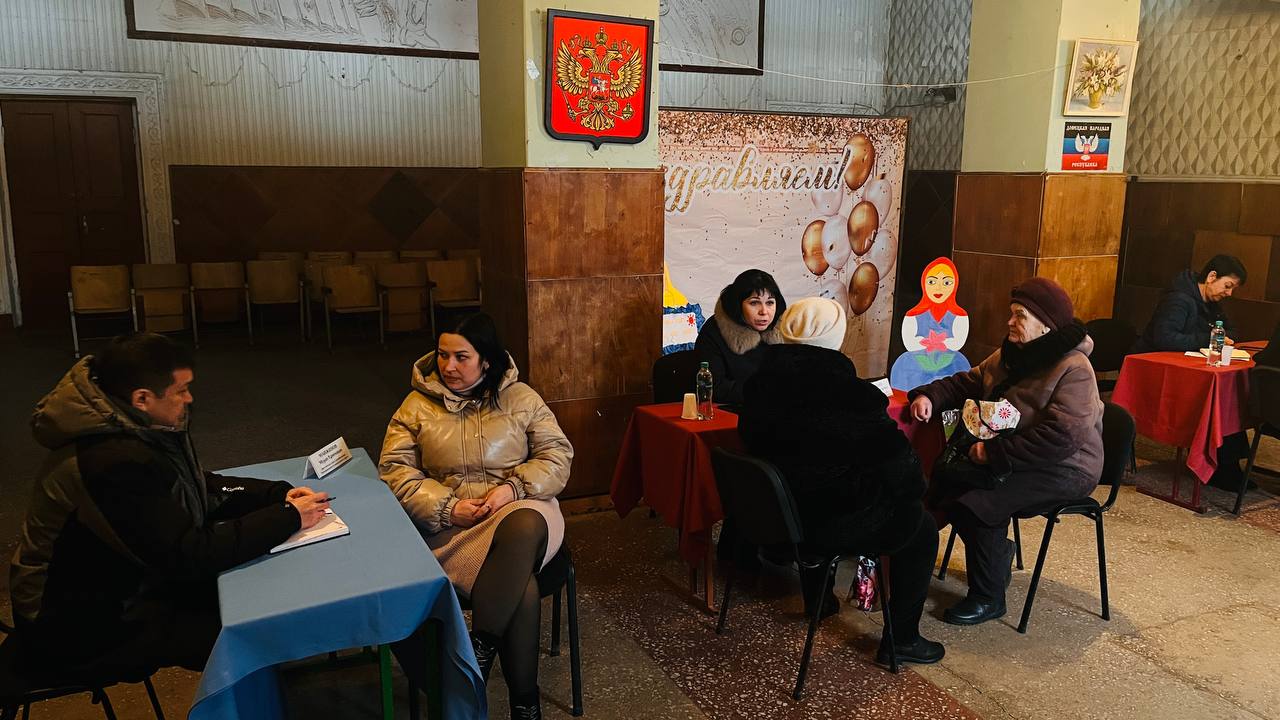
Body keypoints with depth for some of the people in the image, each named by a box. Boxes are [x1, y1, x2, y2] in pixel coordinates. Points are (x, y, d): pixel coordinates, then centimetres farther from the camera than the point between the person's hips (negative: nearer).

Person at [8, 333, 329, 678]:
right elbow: (189, 555, -30)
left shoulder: (137, 429, -2)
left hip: (123, 581, 9)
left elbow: (204, 489, 9)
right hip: (82, 627, -9)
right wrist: (288, 518, -25)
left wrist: (279, 494, -6)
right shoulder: (115, 464, -32)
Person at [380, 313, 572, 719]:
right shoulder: (417, 405, 9)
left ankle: (479, 647, -30)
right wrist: (448, 508, -12)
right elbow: (395, 472, 3)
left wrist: (512, 488, -14)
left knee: (526, 527, -39)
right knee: (521, 588, -27)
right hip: (450, 524, 1)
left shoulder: (520, 398, 7)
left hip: (518, 509, 0)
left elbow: (557, 455, 4)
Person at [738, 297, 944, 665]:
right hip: (833, 522, -7)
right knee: (921, 528, 14)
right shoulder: (849, 393, -23)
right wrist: (914, 487, 7)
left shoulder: (761, 383, -3)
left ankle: (815, 599, 53)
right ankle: (901, 638, 20)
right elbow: (894, 456, -15)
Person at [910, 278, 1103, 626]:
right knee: (944, 484, -5)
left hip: (1063, 469, -9)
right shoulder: (1009, 356, 8)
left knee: (975, 504, -27)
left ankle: (988, 598, -7)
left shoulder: (1074, 370, -21)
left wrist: (995, 452, -28)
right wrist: (929, 395, -3)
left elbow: (1061, 437, -31)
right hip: (1006, 459, 9)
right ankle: (998, 556, 17)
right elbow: (966, 383, 18)